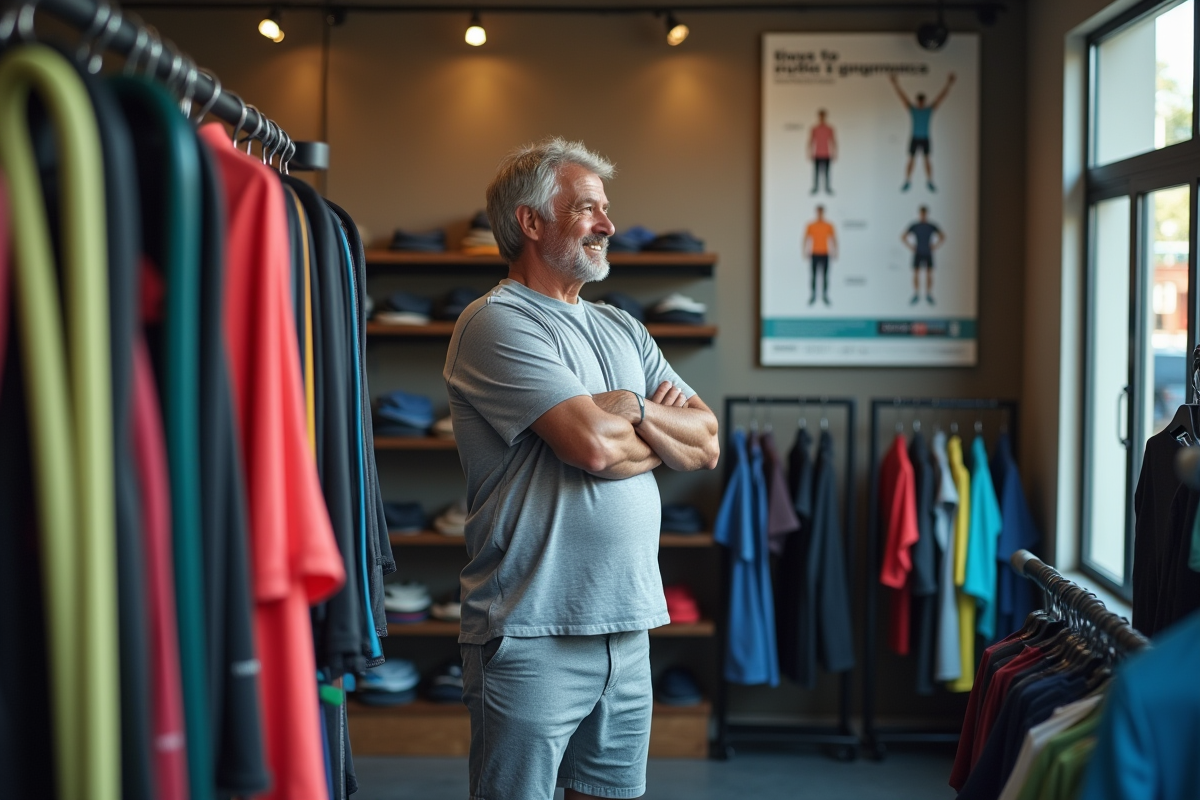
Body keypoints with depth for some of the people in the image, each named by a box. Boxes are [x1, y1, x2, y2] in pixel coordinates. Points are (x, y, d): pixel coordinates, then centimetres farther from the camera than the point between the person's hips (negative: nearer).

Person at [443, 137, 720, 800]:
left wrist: (630, 410, -9)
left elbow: (707, 444, 9)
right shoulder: (497, 322, -9)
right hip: (533, 632, -7)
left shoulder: (623, 330, 16)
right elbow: (592, 445, -20)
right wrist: (664, 432, 1)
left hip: (628, 625, 7)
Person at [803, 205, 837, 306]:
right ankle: (813, 296, 5)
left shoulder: (829, 226, 2)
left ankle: (825, 296, 7)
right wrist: (805, 253, 0)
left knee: (825, 276, 1)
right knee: (814, 275, -1)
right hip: (815, 255, 0)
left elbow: (834, 240, 6)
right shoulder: (810, 226, 2)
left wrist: (835, 253, 0)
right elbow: (806, 239, 6)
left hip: (825, 254, 0)